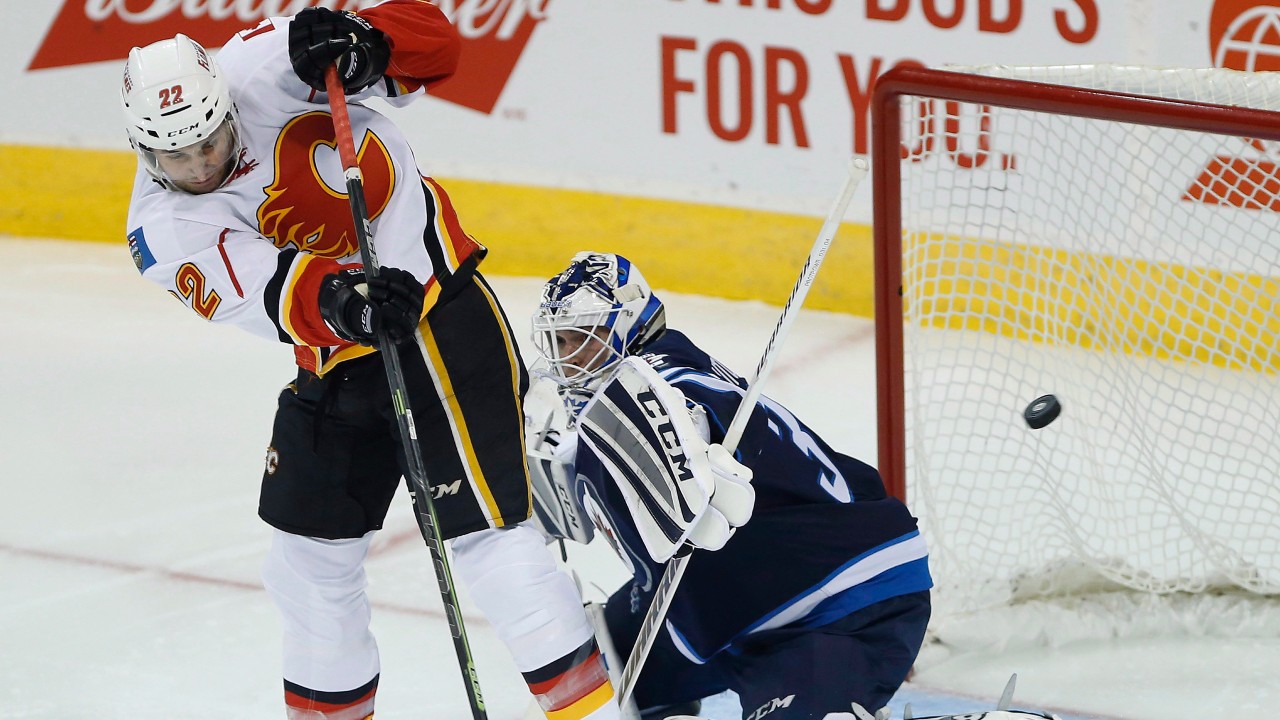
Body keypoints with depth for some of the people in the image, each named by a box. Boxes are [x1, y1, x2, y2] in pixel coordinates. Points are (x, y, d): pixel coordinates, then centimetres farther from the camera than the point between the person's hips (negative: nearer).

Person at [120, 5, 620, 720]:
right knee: (308, 547, 14)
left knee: (484, 528, -12)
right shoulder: (165, 230, -9)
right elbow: (266, 289, -29)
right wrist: (339, 302, -48)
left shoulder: (263, 68, -14)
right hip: (333, 361, 6)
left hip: (439, 317, -6)